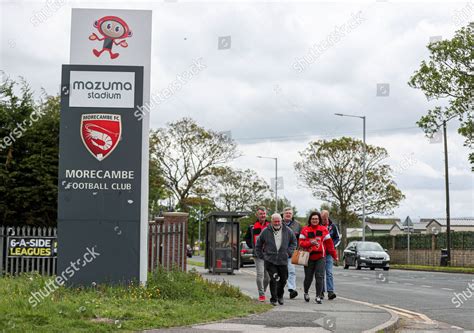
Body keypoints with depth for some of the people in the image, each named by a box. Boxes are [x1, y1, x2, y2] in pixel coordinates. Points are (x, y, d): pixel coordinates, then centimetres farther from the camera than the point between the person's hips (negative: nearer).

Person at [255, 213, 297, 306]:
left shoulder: (287, 231, 3)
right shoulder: (266, 232, -1)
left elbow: (293, 242, 18)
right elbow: (258, 244, 11)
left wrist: (289, 252, 7)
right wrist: (261, 256, 6)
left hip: (283, 260, 3)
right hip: (270, 260, -2)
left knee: (283, 279, 11)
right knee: (274, 279, -12)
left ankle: (280, 296, 35)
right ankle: (273, 299, -2)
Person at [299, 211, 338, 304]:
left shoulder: (323, 229, 4)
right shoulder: (305, 230, 2)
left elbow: (329, 243, 7)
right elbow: (301, 243, -2)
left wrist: (334, 255, 9)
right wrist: (310, 242, -20)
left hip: (320, 256, 0)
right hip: (309, 257, 0)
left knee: (320, 277, -8)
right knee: (308, 277, 9)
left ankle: (318, 296, -2)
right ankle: (306, 293, 34)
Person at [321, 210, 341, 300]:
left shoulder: (333, 226, 5)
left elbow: (338, 239, 13)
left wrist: (333, 246, -4)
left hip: (329, 253, 0)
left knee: (329, 272, -9)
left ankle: (330, 291, -13)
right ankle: (321, 292, 12)